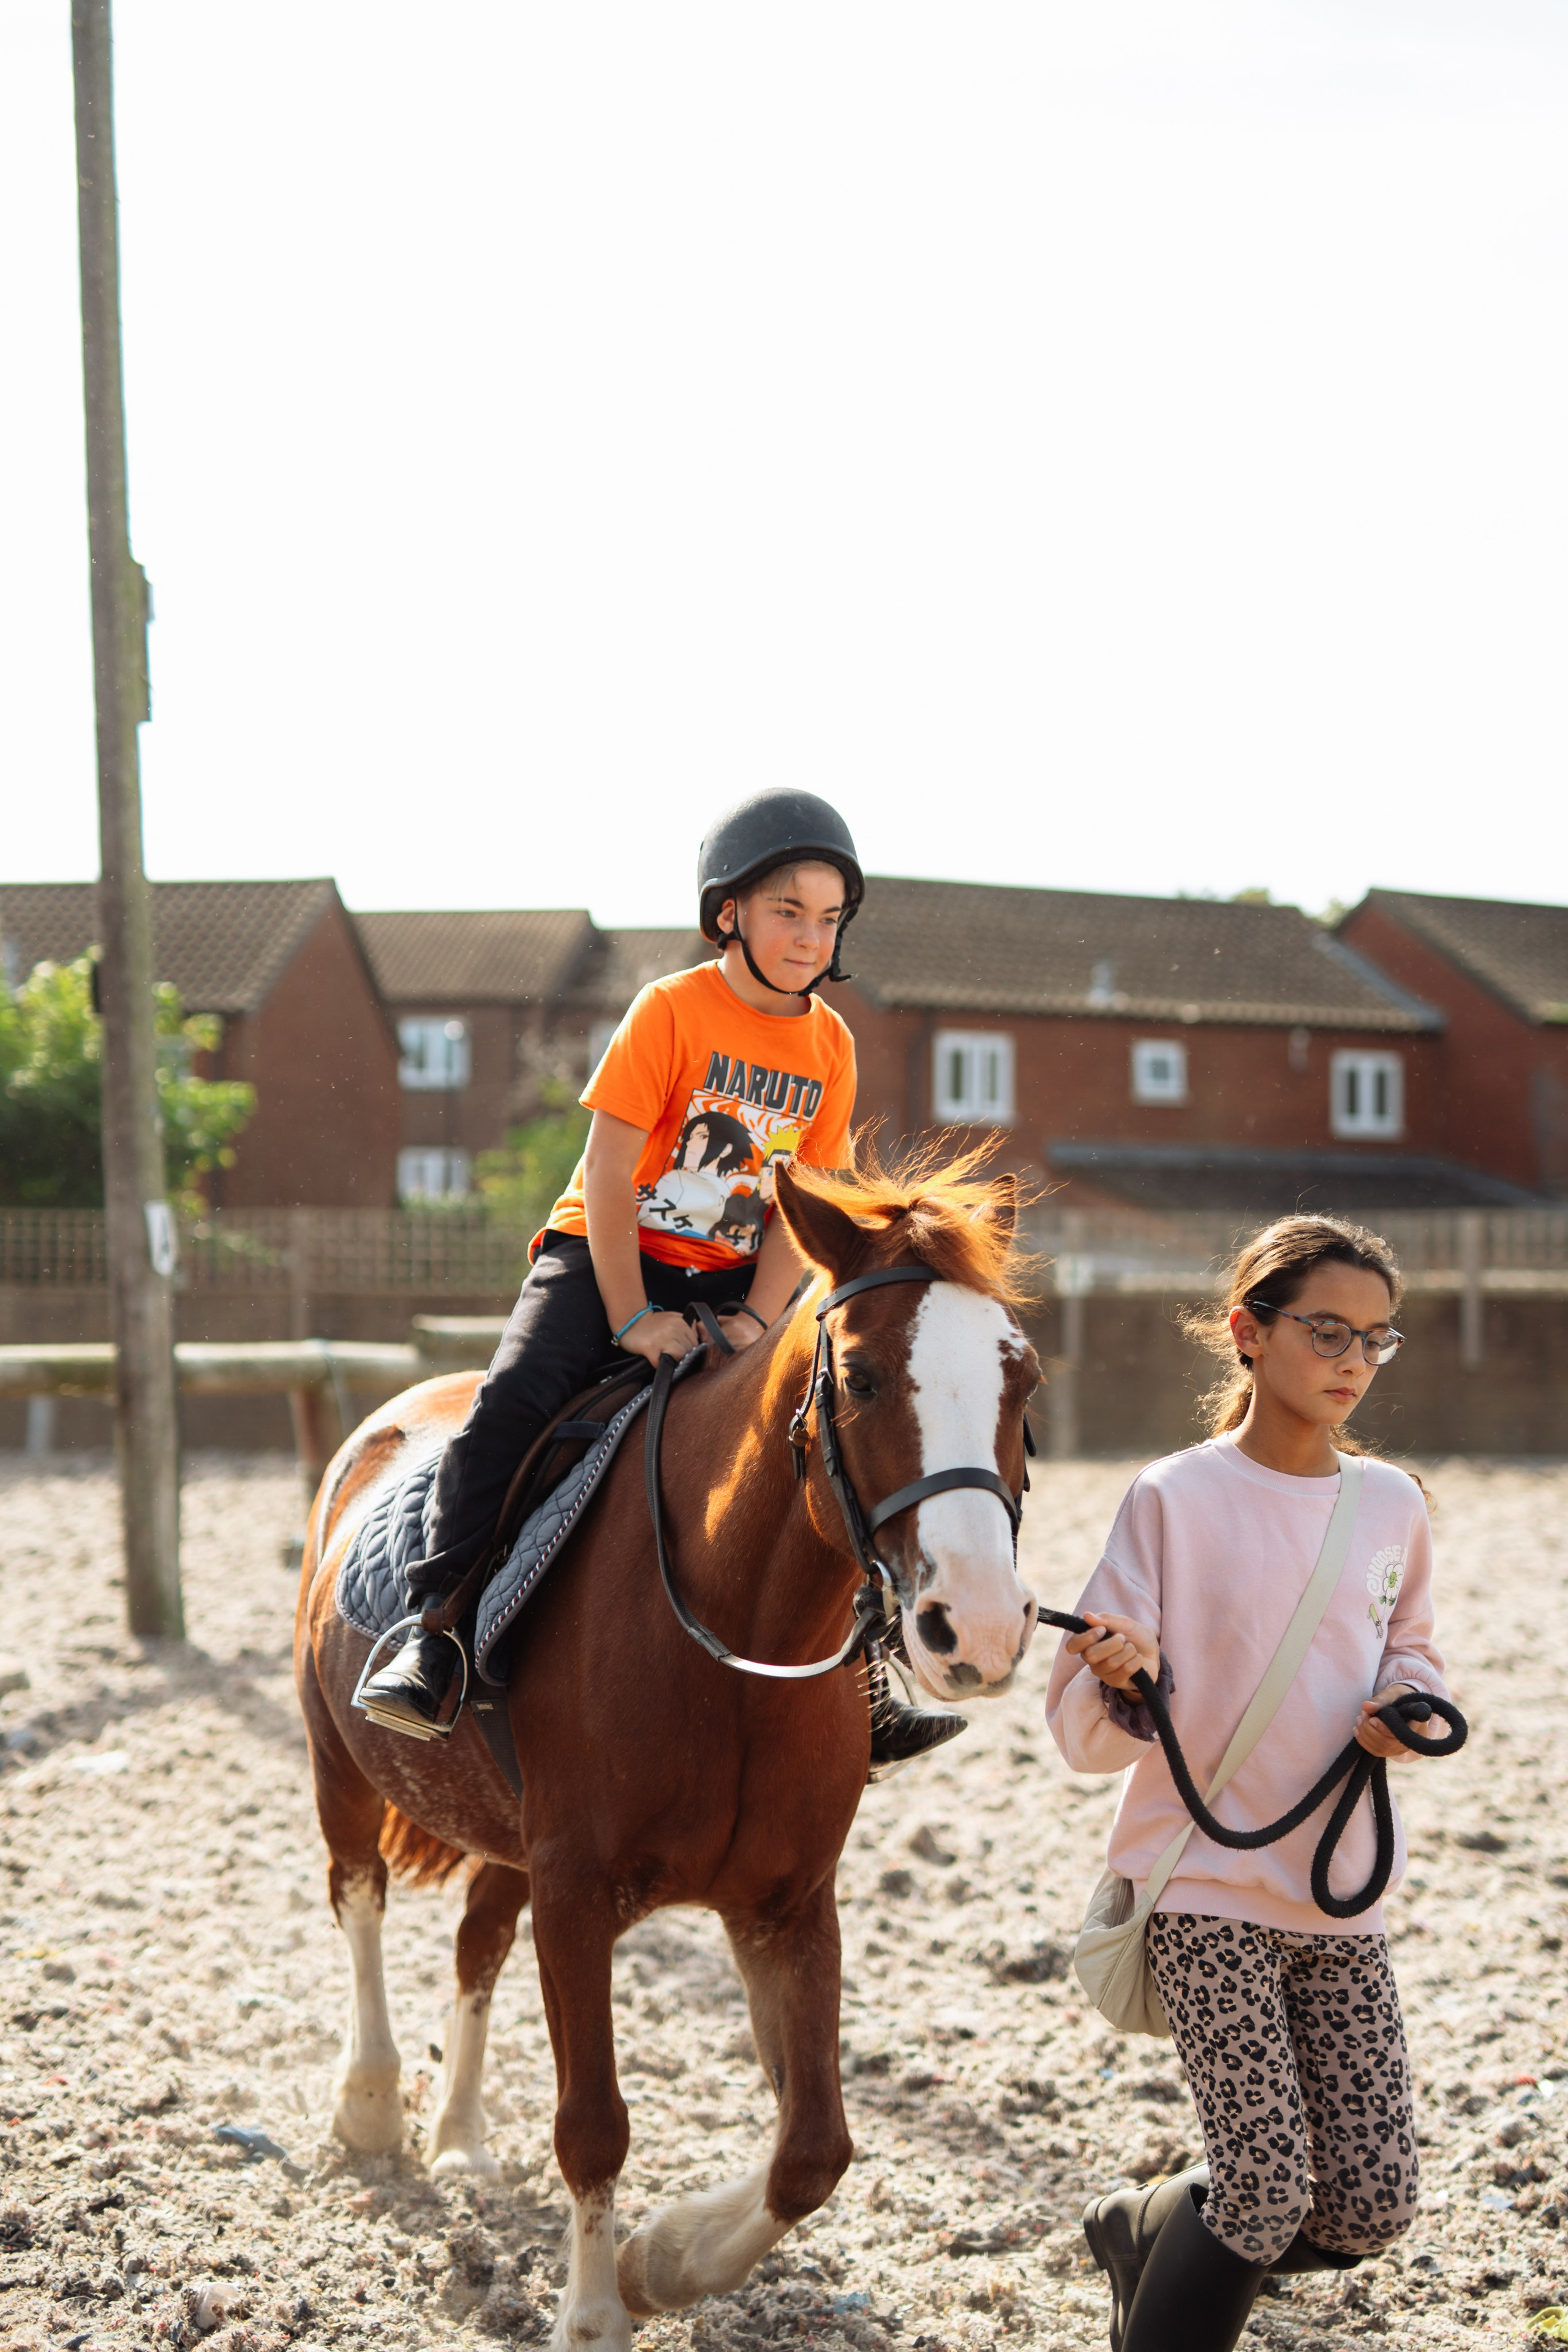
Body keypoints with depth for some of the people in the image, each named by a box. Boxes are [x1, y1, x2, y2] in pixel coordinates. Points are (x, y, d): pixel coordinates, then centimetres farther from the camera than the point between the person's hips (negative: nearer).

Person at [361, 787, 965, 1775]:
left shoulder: (831, 1044, 2)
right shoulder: (671, 1010, -12)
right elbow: (608, 1173, -15)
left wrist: (757, 1322, -14)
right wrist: (633, 1319, -22)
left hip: (731, 1281, 4)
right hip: (604, 1256, -4)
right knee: (516, 1398, -28)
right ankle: (434, 1637, -20)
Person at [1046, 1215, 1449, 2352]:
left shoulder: (1393, 1506, 4)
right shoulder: (1173, 1499, -9)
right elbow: (1088, 1735, -8)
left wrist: (1409, 1706, -1)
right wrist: (1120, 1683, -31)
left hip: (1339, 1890, 5)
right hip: (1207, 1883, -5)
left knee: (1372, 2209, 3)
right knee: (1270, 2192, -13)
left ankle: (1145, 2230, 29)